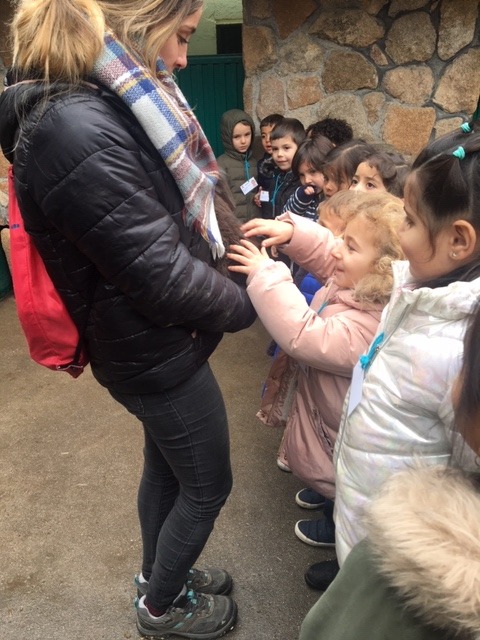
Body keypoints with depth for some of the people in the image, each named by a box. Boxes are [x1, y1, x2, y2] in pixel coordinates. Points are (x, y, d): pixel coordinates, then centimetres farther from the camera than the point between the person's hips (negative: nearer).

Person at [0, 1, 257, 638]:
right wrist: (245, 304, -11)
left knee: (165, 465, 26)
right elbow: (161, 275, -27)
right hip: (155, 352, -9)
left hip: (153, 341, 9)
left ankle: (158, 576, 51)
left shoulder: (105, 106, 2)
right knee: (208, 484, 13)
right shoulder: (76, 131, -30)